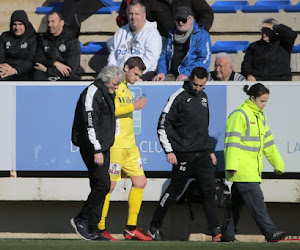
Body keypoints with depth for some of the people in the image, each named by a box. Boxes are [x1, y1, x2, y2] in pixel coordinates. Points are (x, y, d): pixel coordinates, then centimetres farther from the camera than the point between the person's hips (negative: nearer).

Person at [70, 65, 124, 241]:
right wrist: (97, 150, -24)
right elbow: (90, 123, -20)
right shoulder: (92, 93, -13)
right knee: (103, 185, -14)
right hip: (93, 147, -10)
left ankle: (92, 230, 9)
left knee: (99, 187, 7)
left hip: (103, 148, 10)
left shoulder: (106, 94, 17)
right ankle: (81, 220, -2)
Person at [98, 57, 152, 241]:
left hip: (130, 145, 9)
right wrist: (133, 107, -19)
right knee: (109, 186, -6)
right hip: (114, 145, -9)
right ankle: (100, 229, 1)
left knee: (140, 182, 6)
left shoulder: (126, 89, 20)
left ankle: (131, 229, 11)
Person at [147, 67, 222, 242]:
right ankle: (154, 227, 12)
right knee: (174, 191, -1)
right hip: (184, 154, -6)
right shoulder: (179, 97, -7)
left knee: (209, 189, -3)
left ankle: (216, 231, -5)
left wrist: (210, 150, 21)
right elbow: (163, 125, -8)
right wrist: (169, 151, -13)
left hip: (203, 153, 6)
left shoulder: (203, 97, 15)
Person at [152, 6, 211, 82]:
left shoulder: (202, 35, 2)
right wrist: (161, 72, 5)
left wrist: (187, 74, -16)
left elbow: (204, 59, -7)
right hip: (172, 74, 5)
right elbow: (164, 56, 25)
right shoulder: (172, 35, 21)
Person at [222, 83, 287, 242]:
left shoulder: (260, 117, 18)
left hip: (253, 169, 9)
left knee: (236, 202, 10)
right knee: (256, 201, -12)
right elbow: (232, 141, -15)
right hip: (241, 168, -9)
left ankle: (227, 234, 12)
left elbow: (268, 142, 25)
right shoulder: (239, 115, -10)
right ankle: (270, 233, -16)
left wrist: (278, 163, 25)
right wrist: (232, 165, -21)